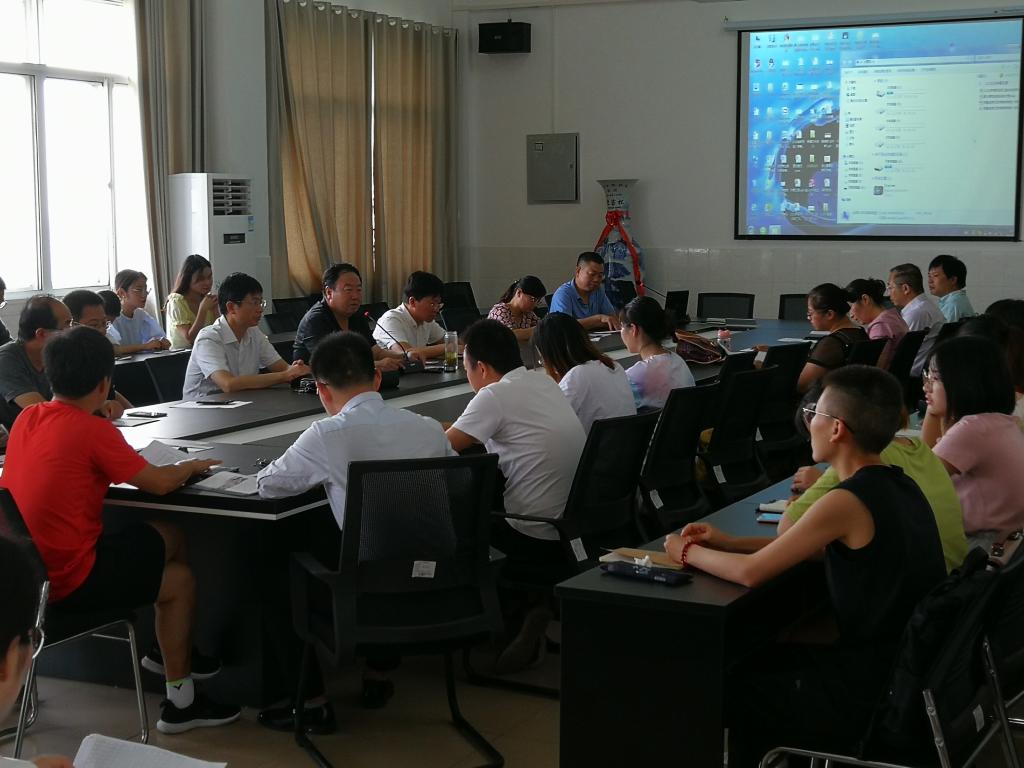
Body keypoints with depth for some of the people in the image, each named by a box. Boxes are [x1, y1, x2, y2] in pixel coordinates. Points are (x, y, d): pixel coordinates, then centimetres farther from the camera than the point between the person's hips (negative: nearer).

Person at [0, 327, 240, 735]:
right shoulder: (92, 429, -18)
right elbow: (158, 483, -12)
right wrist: (193, 465, 7)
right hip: (68, 582, -8)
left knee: (167, 537, 21)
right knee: (180, 579, 14)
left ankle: (169, 651, 35)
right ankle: (179, 703, 20)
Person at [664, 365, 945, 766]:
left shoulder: (848, 502, -24)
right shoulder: (900, 485, 4)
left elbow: (750, 572, -21)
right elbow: (822, 546, 16)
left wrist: (688, 553, -2)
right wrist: (729, 542, 12)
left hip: (875, 700, -8)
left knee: (731, 688, 12)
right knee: (762, 662, 24)